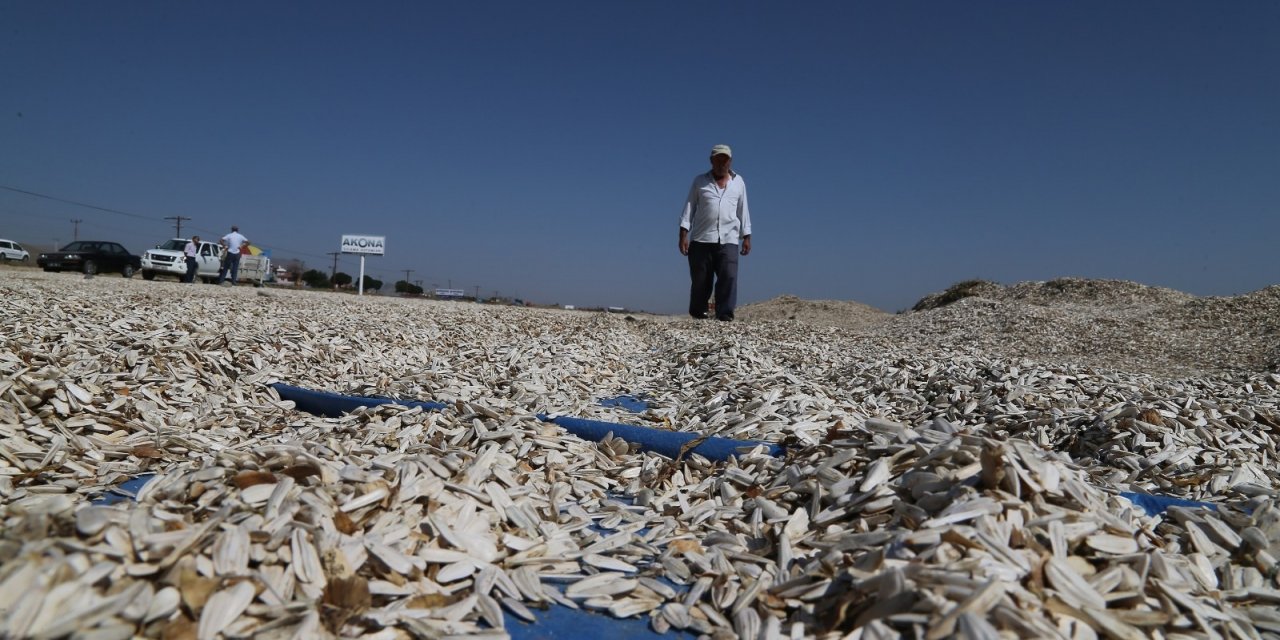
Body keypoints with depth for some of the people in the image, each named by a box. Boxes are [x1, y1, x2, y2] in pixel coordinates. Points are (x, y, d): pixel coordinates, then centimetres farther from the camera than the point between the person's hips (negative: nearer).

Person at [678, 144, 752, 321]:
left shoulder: (738, 182, 14)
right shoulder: (700, 182, 9)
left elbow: (743, 211, 16)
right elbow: (689, 208, 6)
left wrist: (747, 237, 10)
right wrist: (683, 235, -4)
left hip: (728, 240, 1)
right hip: (701, 239, -1)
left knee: (729, 276, -14)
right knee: (700, 279, 0)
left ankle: (724, 313, -13)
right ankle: (697, 312, 16)